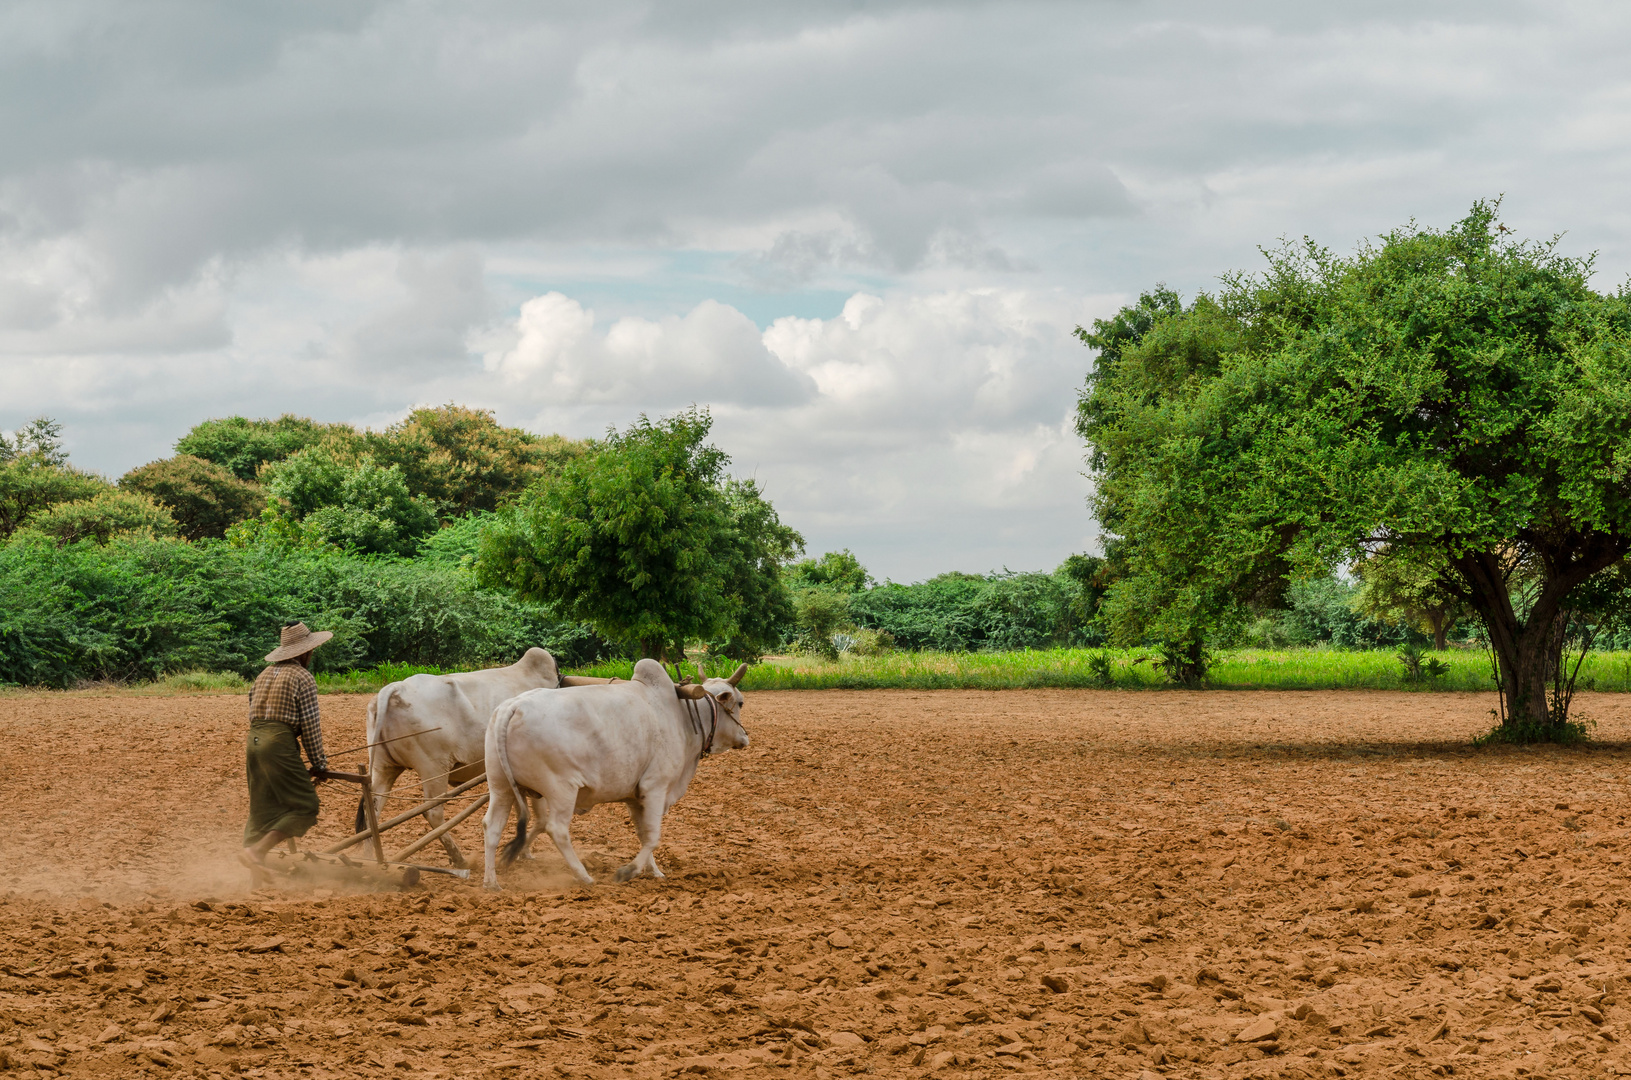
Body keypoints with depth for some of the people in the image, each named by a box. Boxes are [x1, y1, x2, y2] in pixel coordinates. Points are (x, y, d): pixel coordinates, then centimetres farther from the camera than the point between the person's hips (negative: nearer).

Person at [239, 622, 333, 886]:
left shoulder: (265, 674, 18)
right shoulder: (303, 678, -4)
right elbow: (311, 726, -5)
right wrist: (319, 764, 3)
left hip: (253, 742, 8)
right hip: (280, 745, -8)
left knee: (263, 809, 13)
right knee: (305, 805, -3)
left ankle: (258, 877, 13)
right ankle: (256, 850, -17)